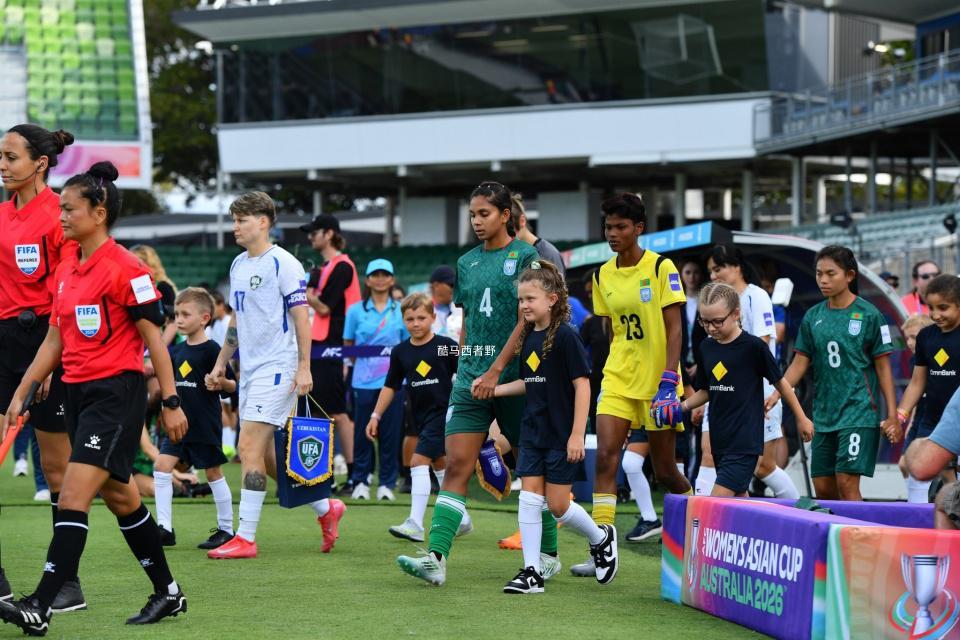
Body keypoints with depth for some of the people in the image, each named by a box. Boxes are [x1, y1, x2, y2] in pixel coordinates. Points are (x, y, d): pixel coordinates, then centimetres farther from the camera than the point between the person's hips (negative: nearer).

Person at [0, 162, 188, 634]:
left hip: (117, 393, -9)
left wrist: (171, 402, -12)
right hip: (78, 393, 9)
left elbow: (153, 337, -11)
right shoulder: (66, 269, 11)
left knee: (73, 497, -14)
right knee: (119, 497, 14)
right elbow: (54, 339, 16)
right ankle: (168, 593, 26)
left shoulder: (124, 268, -13)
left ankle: (39, 608, -18)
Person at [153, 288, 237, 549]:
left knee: (213, 472, 3)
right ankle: (164, 529, -5)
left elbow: (232, 385, -8)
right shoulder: (178, 350, 8)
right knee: (162, 465, -6)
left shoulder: (211, 350, -10)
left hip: (206, 424, -6)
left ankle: (226, 529, 16)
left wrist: (220, 384, -28)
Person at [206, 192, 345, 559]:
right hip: (250, 368, 9)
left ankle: (246, 539, -12)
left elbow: (301, 318, -11)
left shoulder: (283, 264, -9)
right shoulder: (238, 266, 15)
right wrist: (221, 364, 21)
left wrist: (304, 368, -16)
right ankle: (326, 509, 25)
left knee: (249, 447, -14)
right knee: (264, 454, 9)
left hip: (276, 367, -9)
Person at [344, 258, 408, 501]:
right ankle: (360, 482, 9)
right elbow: (348, 346, 11)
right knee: (362, 431, 0)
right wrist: (355, 356, -3)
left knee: (390, 432, 0)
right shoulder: (356, 311, 6)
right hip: (363, 380, 0)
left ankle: (387, 484, 7)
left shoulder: (401, 310, 8)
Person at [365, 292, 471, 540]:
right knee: (440, 465, 14)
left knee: (419, 461, -15)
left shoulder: (446, 346, -9)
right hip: (421, 415, 6)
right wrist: (376, 416, 7)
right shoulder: (401, 352, 4)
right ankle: (461, 519, 28)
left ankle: (415, 524, -17)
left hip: (443, 412, -6)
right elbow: (390, 386, 12)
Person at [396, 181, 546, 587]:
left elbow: (526, 321, -11)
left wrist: (495, 371, -17)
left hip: (514, 375, -5)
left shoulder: (526, 256, -4)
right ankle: (435, 558, -17)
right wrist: (463, 370, 12)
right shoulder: (467, 263, 13)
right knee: (456, 466, -7)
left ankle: (549, 555, 21)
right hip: (471, 379, 5)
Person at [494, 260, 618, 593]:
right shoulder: (528, 337, 8)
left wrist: (577, 434, -18)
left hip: (562, 434, -7)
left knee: (557, 504, -2)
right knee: (529, 497, 0)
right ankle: (531, 572, 2)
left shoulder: (565, 336, -14)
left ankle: (601, 538, 25)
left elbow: (582, 384, -15)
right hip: (533, 431, 7)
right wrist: (493, 390, 6)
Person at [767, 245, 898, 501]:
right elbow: (800, 363, 10)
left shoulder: (869, 315, -4)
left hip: (858, 412, -5)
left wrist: (892, 416, -6)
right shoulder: (813, 317, 8)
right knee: (823, 488, 6)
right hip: (824, 413, 5)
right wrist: (775, 395, -4)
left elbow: (883, 367, -2)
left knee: (847, 484, -14)